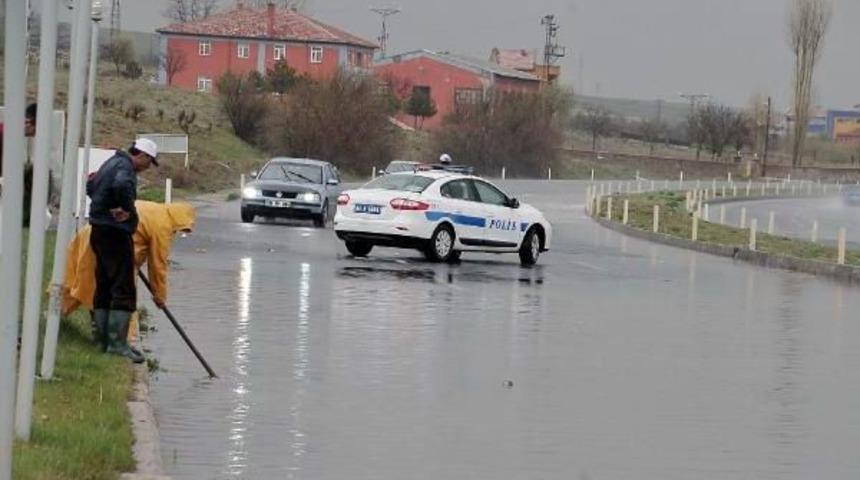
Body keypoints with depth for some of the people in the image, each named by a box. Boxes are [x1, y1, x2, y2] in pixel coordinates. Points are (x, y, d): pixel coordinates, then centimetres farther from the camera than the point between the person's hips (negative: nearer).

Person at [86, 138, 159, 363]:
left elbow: (91, 187, 32)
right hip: (115, 232, -10)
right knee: (123, 290, -9)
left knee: (105, 286, 14)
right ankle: (117, 342, -13)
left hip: (100, 230, 10)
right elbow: (123, 185, -36)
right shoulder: (125, 167, -13)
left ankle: (104, 338, 18)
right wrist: (126, 209, -22)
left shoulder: (112, 163, 18)